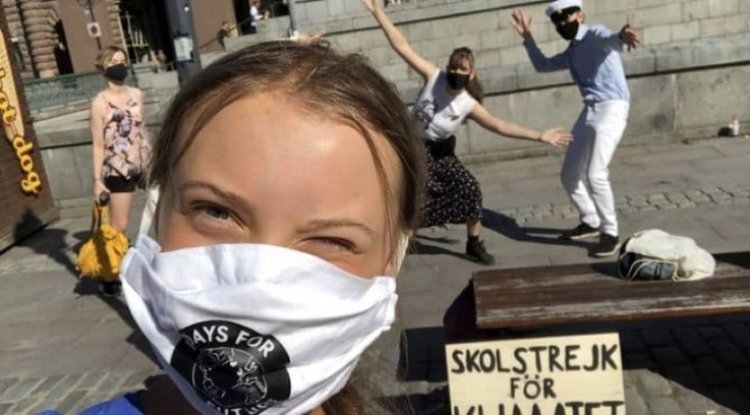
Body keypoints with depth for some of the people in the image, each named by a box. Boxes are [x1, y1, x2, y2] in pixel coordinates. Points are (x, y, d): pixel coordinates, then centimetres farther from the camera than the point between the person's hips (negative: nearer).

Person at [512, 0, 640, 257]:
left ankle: (611, 233, -2)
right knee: (569, 175, 13)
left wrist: (621, 37, -53)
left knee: (596, 174, -19)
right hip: (589, 111, 9)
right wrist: (527, 38, 26)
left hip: (612, 108, -9)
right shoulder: (570, 53, 19)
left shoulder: (594, 34, -5)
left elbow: (610, 41, -29)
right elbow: (542, 65, 34)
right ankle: (591, 222, 32)